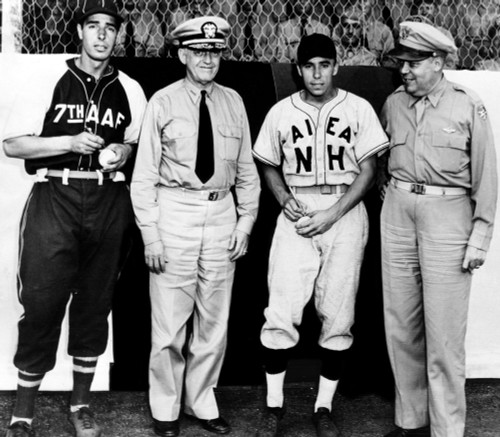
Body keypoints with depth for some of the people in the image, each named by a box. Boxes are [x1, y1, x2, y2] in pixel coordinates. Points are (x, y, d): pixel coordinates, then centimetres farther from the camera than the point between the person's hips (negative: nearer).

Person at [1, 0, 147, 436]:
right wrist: (69, 142, -11)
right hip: (55, 199, -3)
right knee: (42, 303, -4)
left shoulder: (129, 90, 9)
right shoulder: (52, 82, 2)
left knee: (95, 304, 8)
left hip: (108, 203, 3)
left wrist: (124, 151, -1)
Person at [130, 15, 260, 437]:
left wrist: (246, 221, 4)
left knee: (214, 322, 11)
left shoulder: (233, 102, 8)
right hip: (175, 212, -3)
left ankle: (202, 403, 28)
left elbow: (246, 169, 11)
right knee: (170, 321, 2)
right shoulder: (163, 102, -2)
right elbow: (144, 173, -3)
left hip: (222, 213, 3)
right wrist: (150, 234, -9)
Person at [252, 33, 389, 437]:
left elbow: (368, 170, -1)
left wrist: (332, 215, -11)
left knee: (338, 316, 3)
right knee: (281, 312, -5)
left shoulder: (358, 109, 1)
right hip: (297, 213, 1)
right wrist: (284, 199, -6)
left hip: (345, 212, 0)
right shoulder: (281, 112, 7)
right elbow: (270, 167, 15)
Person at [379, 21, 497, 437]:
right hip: (397, 211, 5)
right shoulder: (394, 104, 8)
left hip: (448, 212, -4)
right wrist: (396, 193, 11)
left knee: (443, 329, -3)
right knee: (401, 322, 9)